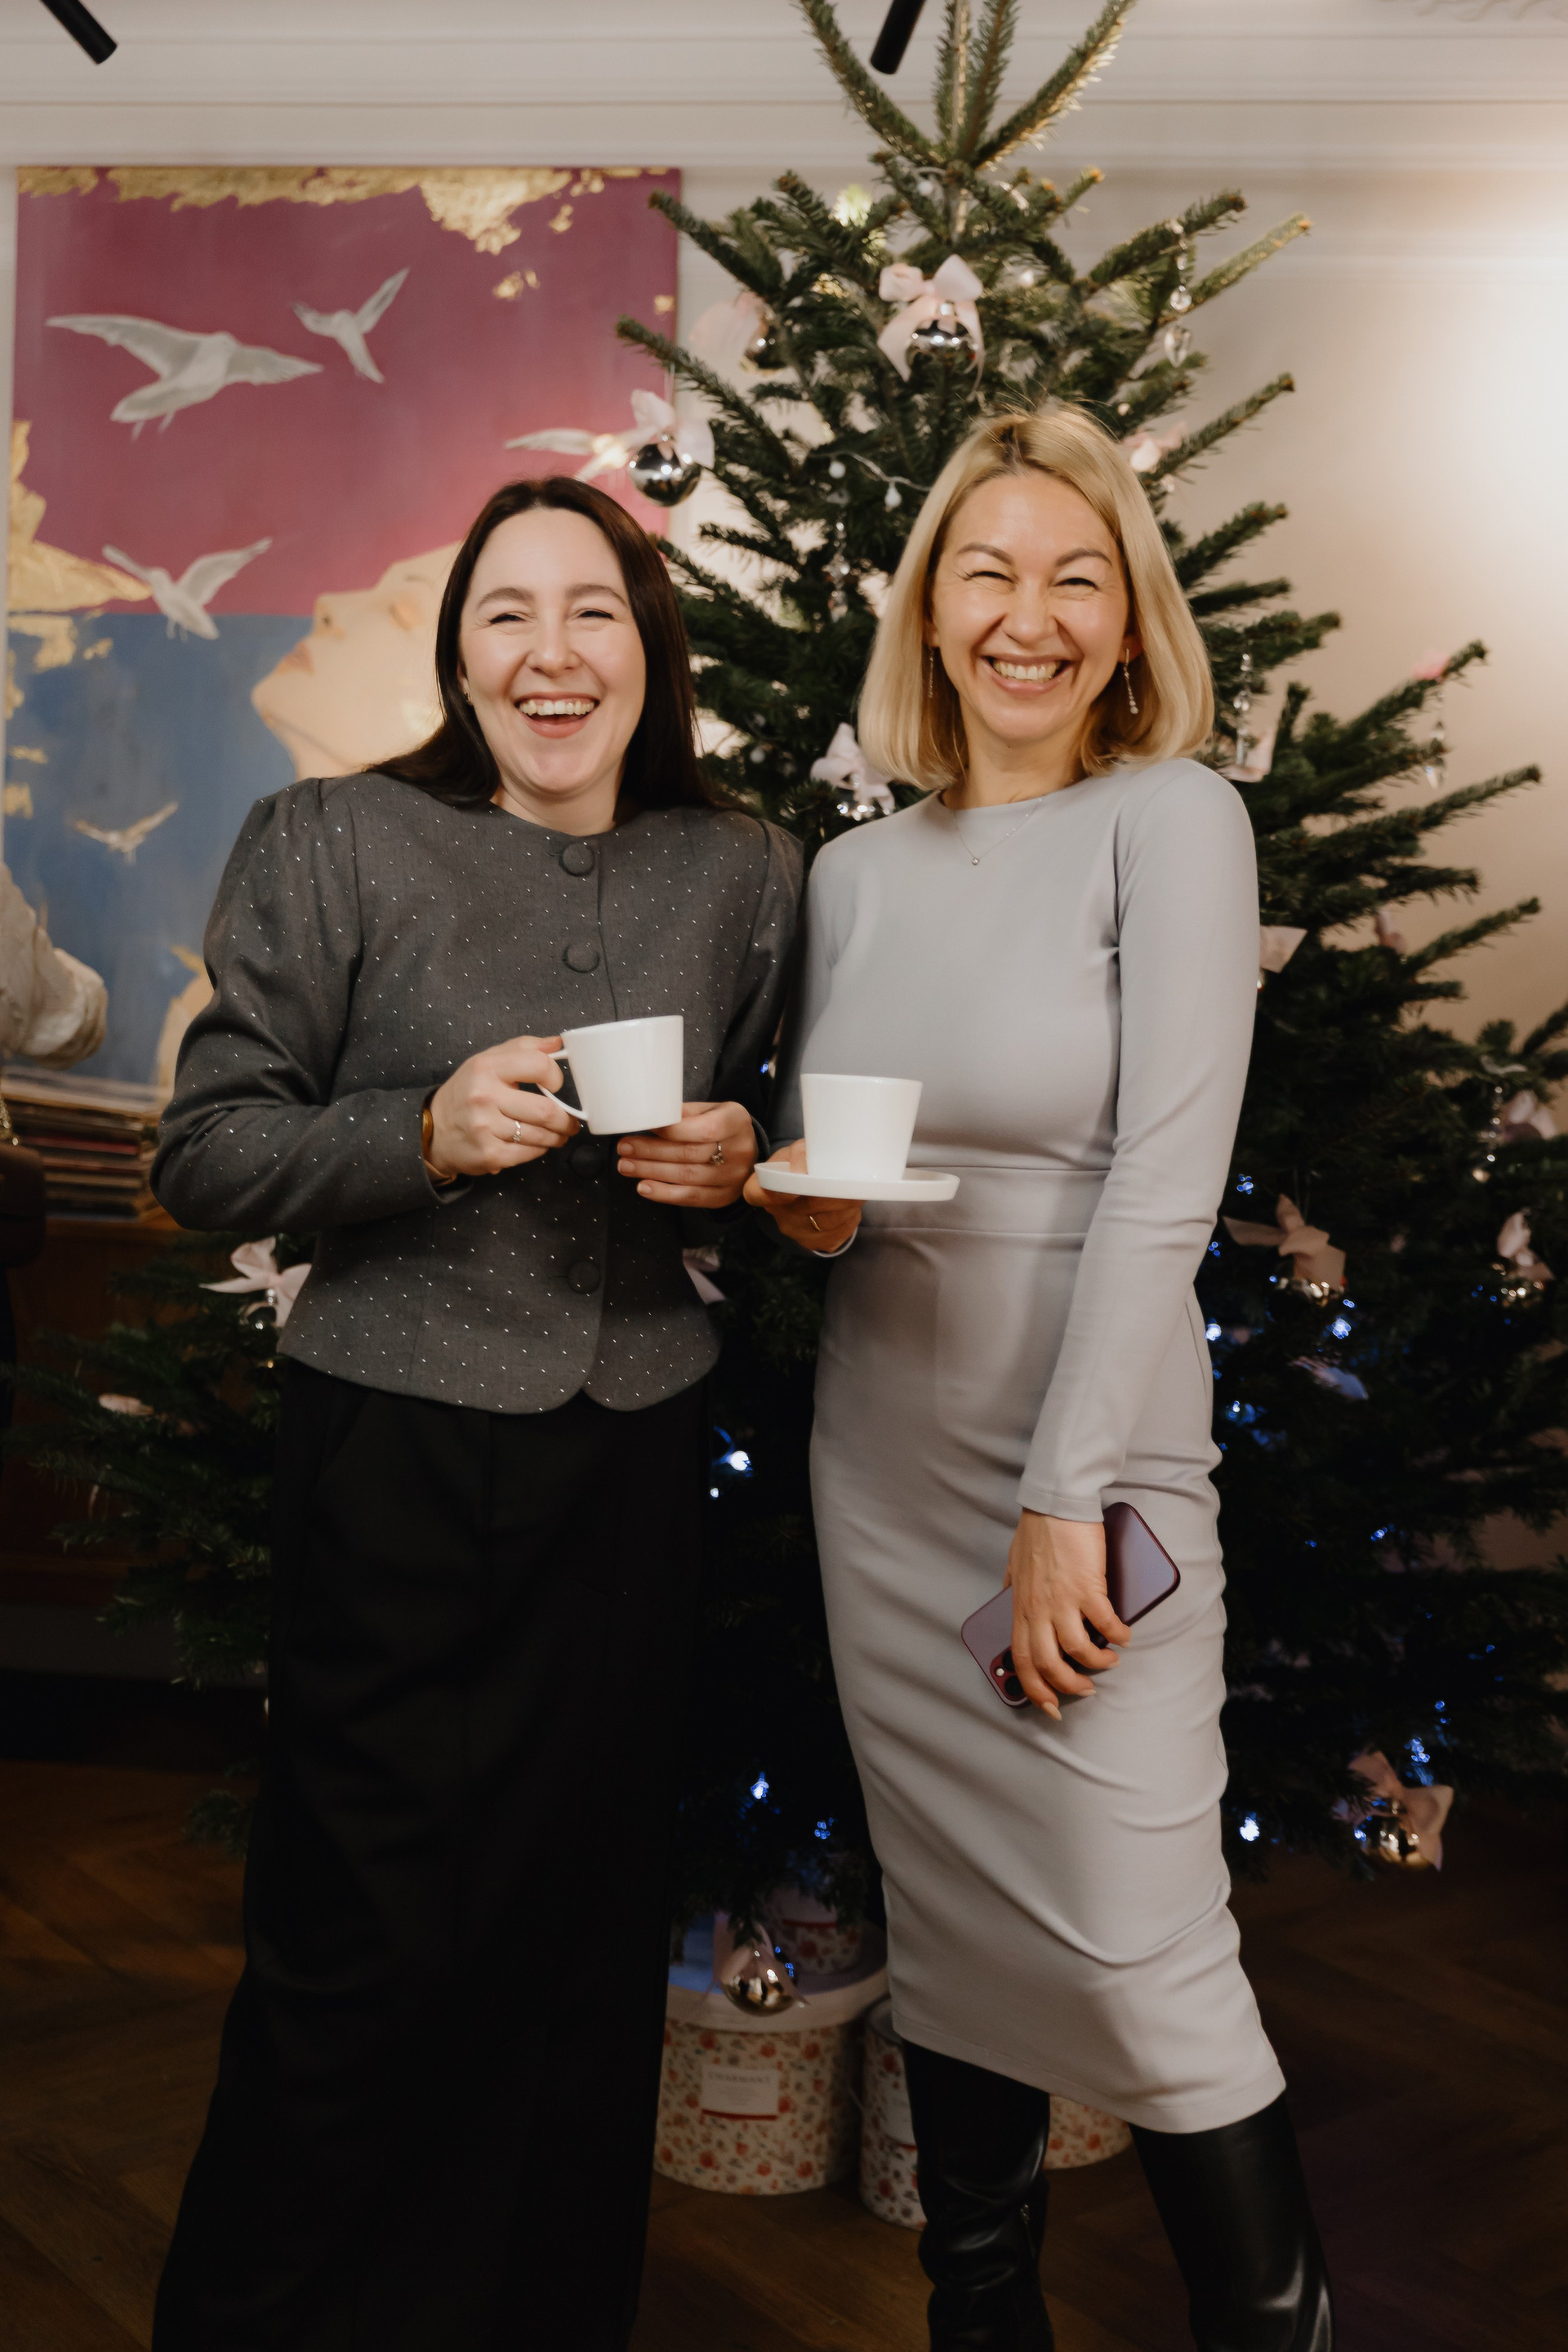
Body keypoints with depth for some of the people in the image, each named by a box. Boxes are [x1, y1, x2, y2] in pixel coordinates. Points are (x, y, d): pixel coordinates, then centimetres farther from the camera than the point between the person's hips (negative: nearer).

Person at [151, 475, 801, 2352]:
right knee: (362, 1952, 2)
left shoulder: (742, 872, 7)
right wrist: (429, 1132, -19)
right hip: (396, 1449, -3)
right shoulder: (330, 845, -4)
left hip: (635, 1458, 4)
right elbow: (203, 1157, -4)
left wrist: (735, 1165, -4)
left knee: (589, 1936, 12)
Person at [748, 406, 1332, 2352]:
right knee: (944, 1924, 15)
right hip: (881, 1462, 5)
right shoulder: (855, 872, 8)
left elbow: (1166, 1187, -14)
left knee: (1137, 1958, -3)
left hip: (1095, 1458, -5)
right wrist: (799, 1205, -9)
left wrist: (1062, 1499, -18)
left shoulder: (1172, 821, -7)